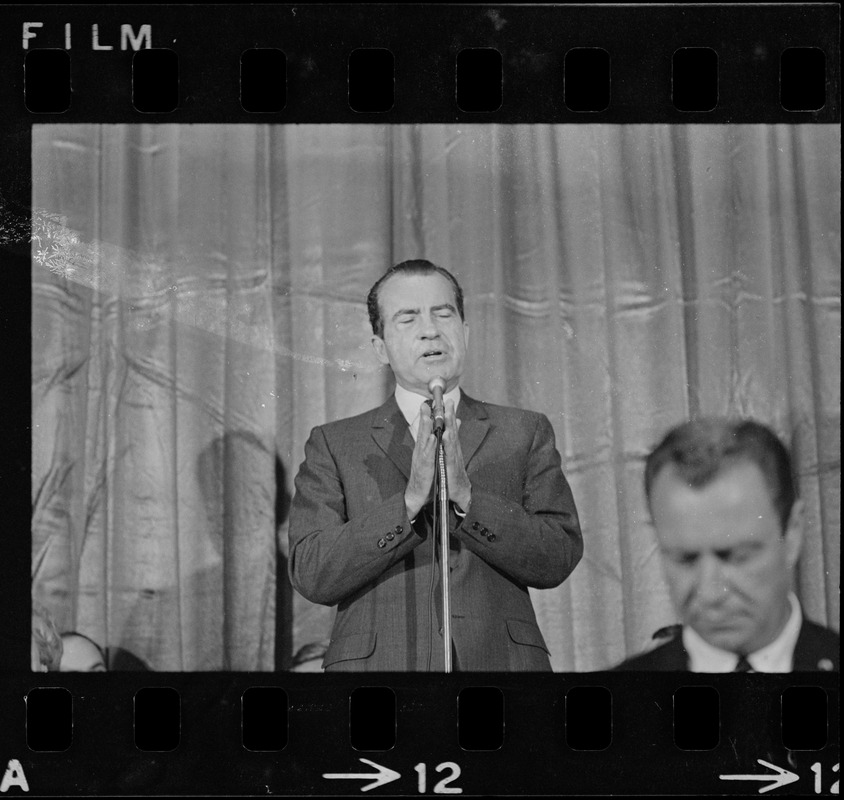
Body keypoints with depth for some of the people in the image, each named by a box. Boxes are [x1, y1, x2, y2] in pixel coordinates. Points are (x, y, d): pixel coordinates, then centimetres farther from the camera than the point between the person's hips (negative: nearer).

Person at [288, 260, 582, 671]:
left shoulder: (525, 433, 11)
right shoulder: (333, 445, 8)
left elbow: (557, 560, 1)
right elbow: (311, 575, -3)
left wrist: (466, 496, -12)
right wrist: (409, 500, -13)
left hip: (501, 659, 1)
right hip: (378, 664, -1)